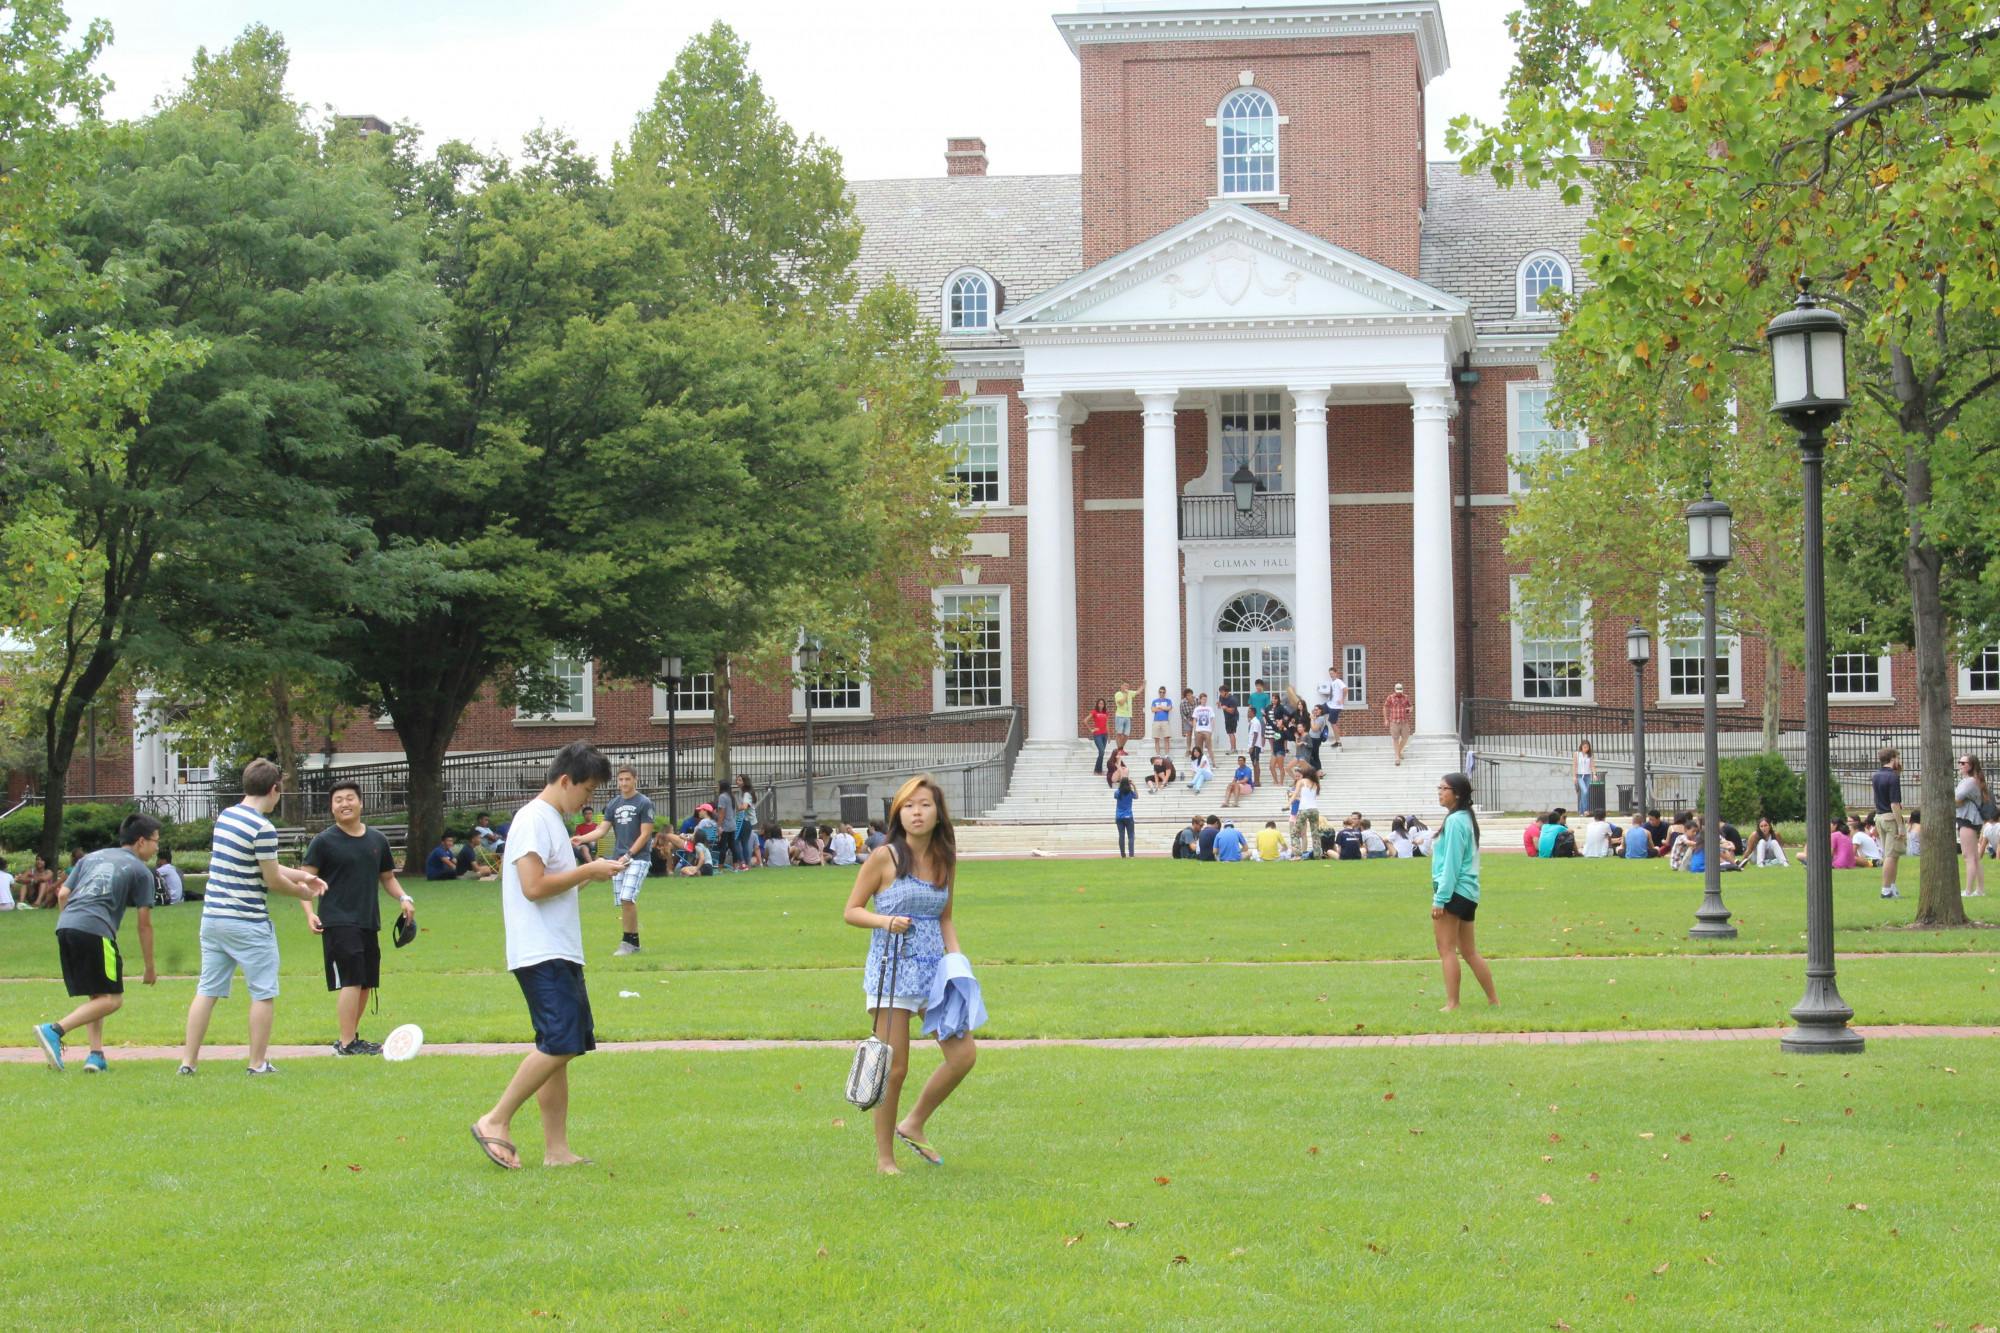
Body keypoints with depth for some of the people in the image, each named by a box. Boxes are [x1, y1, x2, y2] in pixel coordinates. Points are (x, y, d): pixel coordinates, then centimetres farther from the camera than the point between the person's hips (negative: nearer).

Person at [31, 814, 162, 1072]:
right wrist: (149, 969, 18)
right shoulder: (141, 871, 12)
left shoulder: (91, 857, 27)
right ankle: (54, 1030, -21)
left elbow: (62, 894, 19)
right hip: (96, 931, -7)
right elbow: (144, 925, 11)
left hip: (64, 927, 7)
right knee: (112, 999, -4)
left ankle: (96, 1054, 6)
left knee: (96, 996, 18)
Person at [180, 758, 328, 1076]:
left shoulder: (226, 816, 11)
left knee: (207, 991, 9)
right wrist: (302, 892, 8)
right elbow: (272, 881, -10)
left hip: (213, 916, 8)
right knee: (263, 994, 4)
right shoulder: (263, 829, -16)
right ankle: (258, 1063, 7)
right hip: (248, 924, -8)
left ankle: (188, 1060, 7)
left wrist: (301, 876, 18)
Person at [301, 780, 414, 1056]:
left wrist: (403, 898, 5)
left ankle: (351, 1037, 24)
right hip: (338, 922, -6)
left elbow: (387, 877, 23)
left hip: (369, 923, 6)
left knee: (365, 984, 10)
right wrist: (309, 913, -19)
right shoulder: (323, 841, -3)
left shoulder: (377, 840, 13)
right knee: (351, 981, -14)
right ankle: (347, 1043, -10)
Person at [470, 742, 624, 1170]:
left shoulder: (553, 821, 20)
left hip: (562, 954, 10)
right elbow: (534, 885, -20)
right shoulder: (534, 819, -11)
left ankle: (556, 1149, 8)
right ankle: (495, 1122, -8)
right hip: (541, 954, -10)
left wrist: (590, 875, 11)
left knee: (559, 1048, 7)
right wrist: (587, 871, -12)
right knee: (560, 1044, -17)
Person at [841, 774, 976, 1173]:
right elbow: (851, 911, -2)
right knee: (895, 1068, -5)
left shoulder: (945, 859, 8)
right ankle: (884, 1157, 11)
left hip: (934, 968, 5)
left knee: (964, 1054, -3)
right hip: (892, 969, -5)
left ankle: (914, 1125, 18)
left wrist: (956, 959, 3)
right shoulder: (884, 857, -6)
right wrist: (887, 921, -20)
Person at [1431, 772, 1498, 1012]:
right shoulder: (1467, 818, 16)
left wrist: (1440, 898, -17)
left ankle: (1452, 1004, -6)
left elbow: (1451, 863, -17)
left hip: (1454, 891, -10)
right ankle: (1493, 999, 18)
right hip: (1468, 893, 10)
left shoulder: (1455, 821, -14)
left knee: (1446, 949, -6)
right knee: (1469, 951, 15)